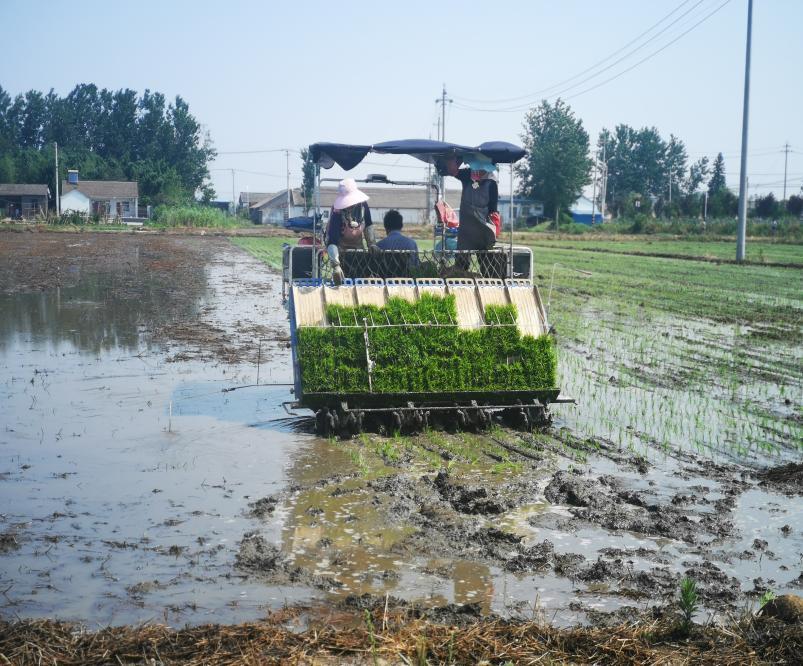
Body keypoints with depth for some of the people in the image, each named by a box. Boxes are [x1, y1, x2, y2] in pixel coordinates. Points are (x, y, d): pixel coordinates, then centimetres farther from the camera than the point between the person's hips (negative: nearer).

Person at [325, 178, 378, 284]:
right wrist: (336, 266, -51)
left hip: (357, 246, 5)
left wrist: (372, 243, -10)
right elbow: (332, 241, -39)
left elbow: (368, 225, 3)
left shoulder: (362, 204, -17)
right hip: (341, 247, -5)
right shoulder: (337, 214, -32)